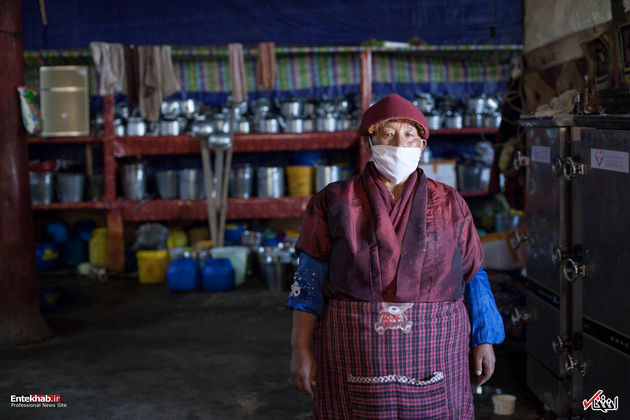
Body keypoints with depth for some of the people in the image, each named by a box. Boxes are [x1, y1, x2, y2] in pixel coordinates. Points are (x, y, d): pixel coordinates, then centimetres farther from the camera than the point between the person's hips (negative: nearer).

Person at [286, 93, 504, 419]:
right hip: (356, 352, -1)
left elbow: (474, 278, 8)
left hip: (432, 350, 1)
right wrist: (301, 349, -5)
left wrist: (484, 342, 5)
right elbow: (310, 281, -1)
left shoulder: (449, 205, 4)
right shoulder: (334, 202, 0)